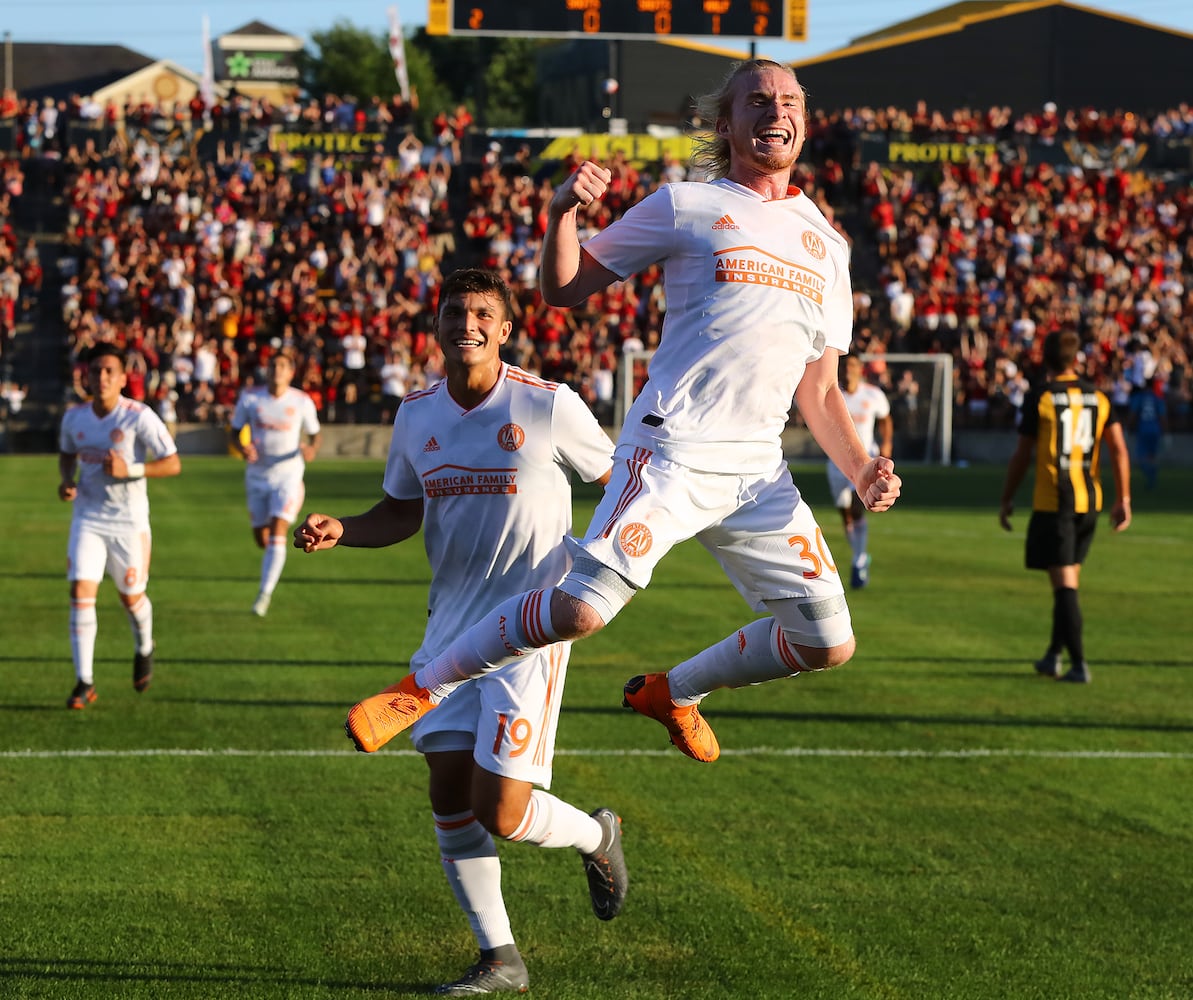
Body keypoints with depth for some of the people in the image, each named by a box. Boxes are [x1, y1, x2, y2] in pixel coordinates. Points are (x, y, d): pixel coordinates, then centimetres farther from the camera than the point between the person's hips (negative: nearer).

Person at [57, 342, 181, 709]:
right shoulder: (74, 417, -1)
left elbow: (173, 463, -14)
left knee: (131, 597, 9)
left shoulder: (139, 417, -15)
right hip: (87, 517, 3)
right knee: (81, 593, -12)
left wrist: (130, 470, -27)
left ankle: (144, 649, 44)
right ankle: (84, 682, -7)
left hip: (128, 520, -3)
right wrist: (66, 480, -2)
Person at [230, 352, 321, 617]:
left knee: (277, 532, -17)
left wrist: (312, 450, -16)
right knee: (261, 537, 9)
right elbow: (235, 432, 4)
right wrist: (242, 447, -19)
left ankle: (265, 593, -13)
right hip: (257, 474, 3)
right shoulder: (250, 397, -3)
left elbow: (315, 434, 7)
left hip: (288, 474, -2)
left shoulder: (302, 402, -5)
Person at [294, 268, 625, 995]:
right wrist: (339, 531, 0)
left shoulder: (550, 407, -10)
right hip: (452, 624, 5)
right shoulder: (417, 414, 5)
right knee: (449, 795, 1)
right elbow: (402, 511, 17)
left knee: (501, 812, -11)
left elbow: (617, 480, 3)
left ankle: (597, 837, 23)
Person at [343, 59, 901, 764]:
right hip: (673, 449, -5)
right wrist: (563, 216, -13)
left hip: (759, 471, 6)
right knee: (582, 609, -21)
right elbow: (565, 290, 6)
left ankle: (672, 692, 25)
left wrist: (861, 468, 4)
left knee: (828, 643, 2)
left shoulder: (827, 245, 18)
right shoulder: (685, 207, 4)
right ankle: (422, 688, -2)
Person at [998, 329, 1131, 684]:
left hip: (1052, 502, -5)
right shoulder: (1097, 396, 6)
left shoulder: (1040, 397, -6)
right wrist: (1123, 500, 6)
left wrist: (1007, 499, 7)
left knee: (1064, 583, -5)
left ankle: (1079, 664, -10)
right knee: (1069, 579, 17)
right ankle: (1053, 656, 25)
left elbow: (1022, 455, -3)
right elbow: (1119, 449, 2)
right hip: (1089, 501, 5)